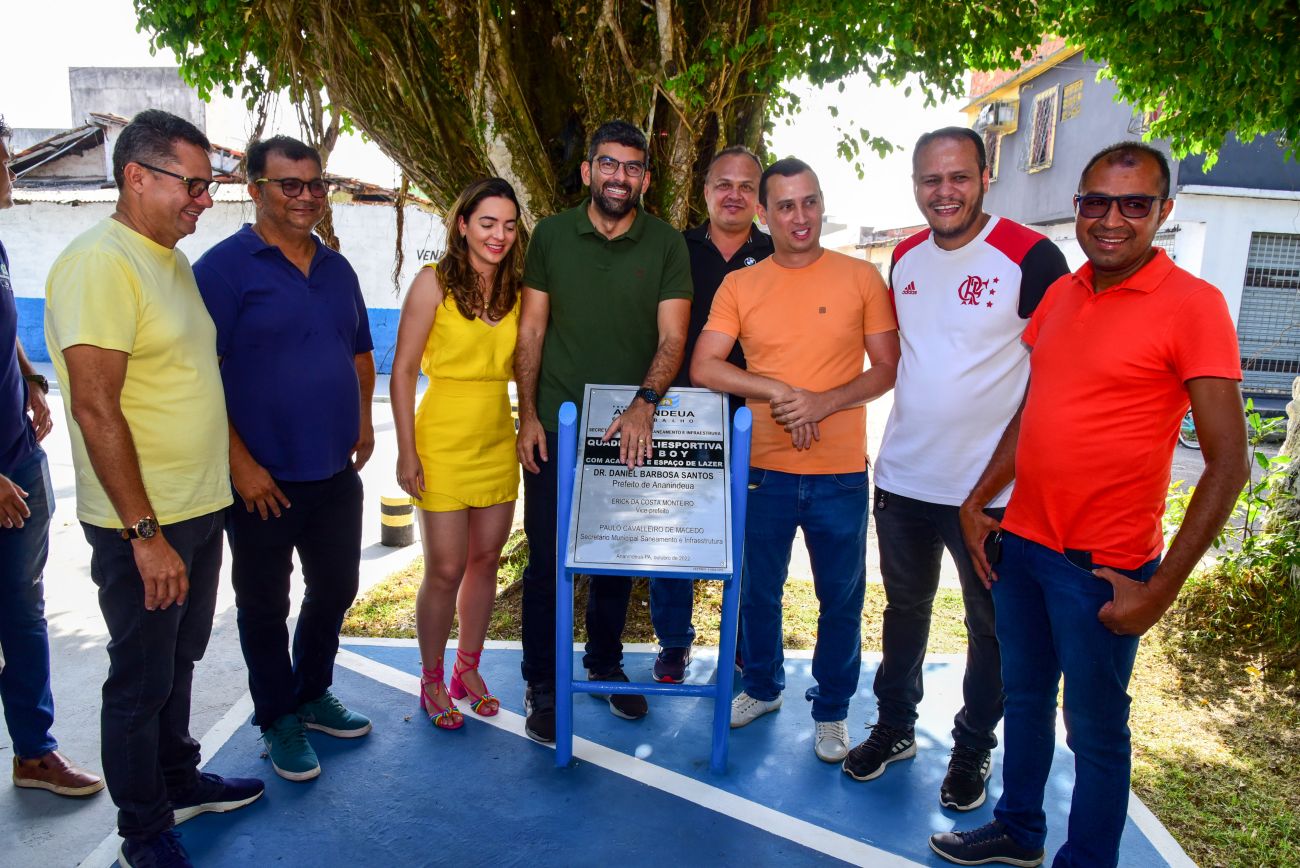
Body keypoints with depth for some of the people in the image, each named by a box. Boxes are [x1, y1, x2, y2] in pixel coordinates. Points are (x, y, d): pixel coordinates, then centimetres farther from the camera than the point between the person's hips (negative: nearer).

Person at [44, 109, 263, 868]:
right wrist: (145, 533, -21)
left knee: (179, 662, 22)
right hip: (143, 524, -8)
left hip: (201, 508, 8)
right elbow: (95, 408, -22)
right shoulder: (100, 263, -18)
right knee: (141, 682, 8)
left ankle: (179, 779, 41)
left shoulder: (172, 260, 10)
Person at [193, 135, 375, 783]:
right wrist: (240, 463, -17)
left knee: (336, 589, 18)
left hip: (337, 473, 6)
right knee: (265, 605, 10)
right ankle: (278, 719, 29)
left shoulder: (337, 269, 10)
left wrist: (363, 423, 7)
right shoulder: (224, 266, -10)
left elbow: (361, 353, 20)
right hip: (264, 480, -6)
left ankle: (312, 693, 39)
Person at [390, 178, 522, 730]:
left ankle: (468, 669, 31)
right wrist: (406, 451, -11)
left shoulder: (515, 290, 6)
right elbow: (403, 372, -8)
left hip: (498, 442, 5)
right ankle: (432, 681, 23)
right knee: (446, 570, 1)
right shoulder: (434, 281, -8)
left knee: (485, 561, 12)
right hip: (443, 442, -5)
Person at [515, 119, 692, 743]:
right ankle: (541, 686, 20)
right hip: (556, 428, -1)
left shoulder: (666, 245, -1)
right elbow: (531, 332, 1)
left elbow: (672, 338, -7)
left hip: (631, 431, 1)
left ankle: (605, 665, 35)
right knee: (546, 559, 4)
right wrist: (528, 415, -6)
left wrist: (644, 403, -23)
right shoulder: (552, 236, 1)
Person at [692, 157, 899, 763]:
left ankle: (831, 711, 32)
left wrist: (826, 402, -17)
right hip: (765, 468, 1)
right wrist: (780, 392, -16)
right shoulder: (739, 286, 2)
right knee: (758, 590, 16)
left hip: (841, 472, -1)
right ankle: (762, 687, 40)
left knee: (841, 599, 11)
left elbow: (888, 368, -1)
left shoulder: (861, 278, -1)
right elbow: (703, 367, -6)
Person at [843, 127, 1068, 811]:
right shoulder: (905, 258, 5)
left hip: (991, 489, -5)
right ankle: (894, 728, 38)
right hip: (902, 475, 5)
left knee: (990, 626, 13)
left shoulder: (1031, 257, -13)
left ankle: (973, 749, 33)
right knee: (904, 611, 19)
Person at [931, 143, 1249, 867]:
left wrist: (1162, 587, -17)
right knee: (1025, 698, 20)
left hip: (1102, 566, -6)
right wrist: (977, 503, 10)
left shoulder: (1193, 304, -12)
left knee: (1094, 728, 9)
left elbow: (1229, 464, -14)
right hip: (1020, 543, 6)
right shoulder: (1060, 296, 7)